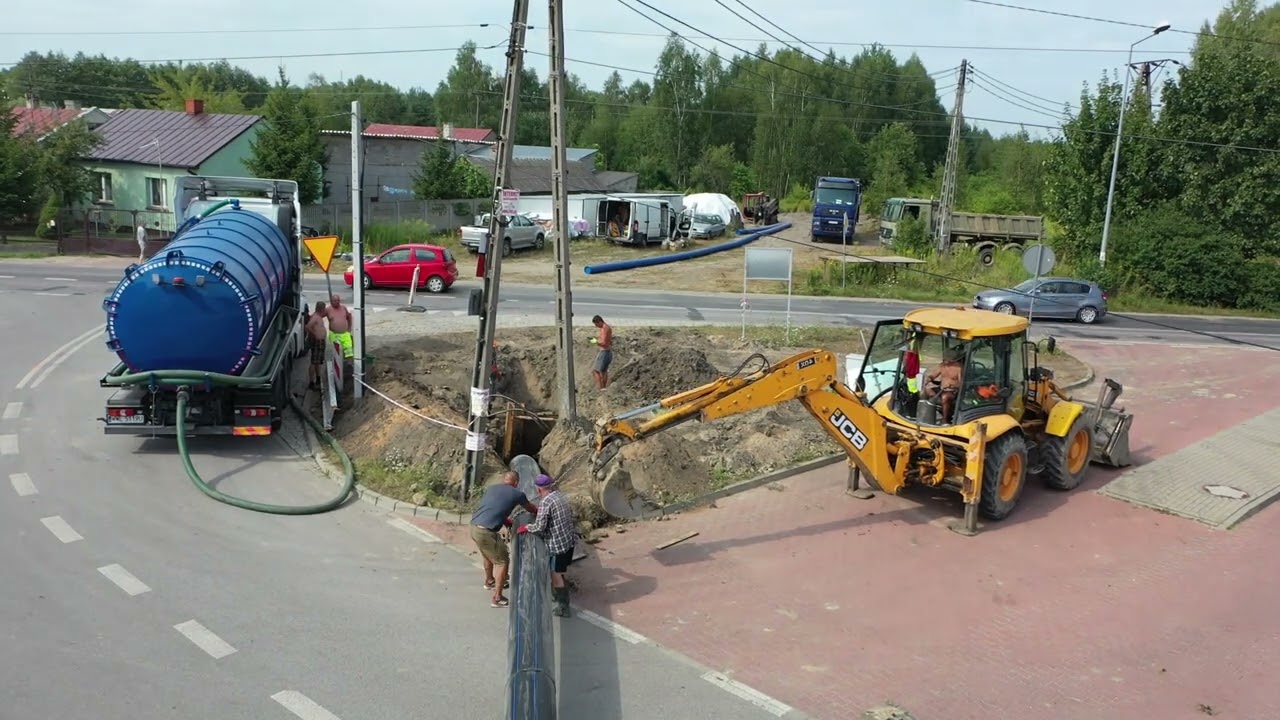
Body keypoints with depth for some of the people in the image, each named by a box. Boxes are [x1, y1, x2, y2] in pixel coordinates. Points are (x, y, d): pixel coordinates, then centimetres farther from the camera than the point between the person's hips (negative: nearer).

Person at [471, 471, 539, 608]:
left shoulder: (491, 488, 15)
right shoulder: (516, 494, 0)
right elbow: (531, 509, 19)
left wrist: (505, 520, 36)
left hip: (474, 527, 8)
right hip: (486, 532, -8)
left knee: (489, 555, 31)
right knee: (502, 561, 6)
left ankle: (489, 581, 53)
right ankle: (497, 599, 7)